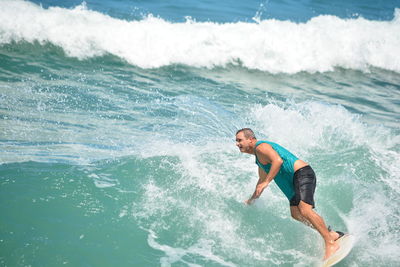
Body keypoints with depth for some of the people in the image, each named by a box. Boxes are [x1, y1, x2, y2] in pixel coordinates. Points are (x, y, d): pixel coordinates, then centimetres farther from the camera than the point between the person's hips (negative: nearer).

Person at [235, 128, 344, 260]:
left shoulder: (261, 147, -6)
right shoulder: (259, 158, 25)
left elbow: (278, 160, -24)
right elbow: (262, 179, 40)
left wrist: (266, 182, -25)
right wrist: (251, 200, 47)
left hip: (302, 173, -10)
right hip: (295, 180, 10)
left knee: (304, 210, -24)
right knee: (295, 214, -1)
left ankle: (331, 243, -25)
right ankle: (332, 234, 1)